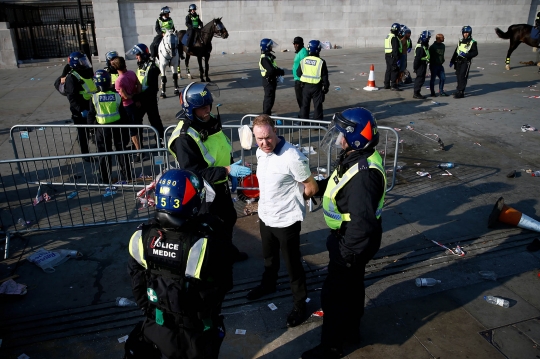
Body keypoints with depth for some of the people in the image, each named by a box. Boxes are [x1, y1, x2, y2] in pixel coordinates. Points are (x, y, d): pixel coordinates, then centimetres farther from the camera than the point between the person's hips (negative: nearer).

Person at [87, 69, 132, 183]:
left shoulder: (94, 97, -10)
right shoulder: (116, 95, -7)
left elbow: (91, 115, -4)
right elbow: (123, 114, -2)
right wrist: (125, 128, 9)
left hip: (102, 128, -1)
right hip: (117, 126, 1)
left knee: (104, 154, 10)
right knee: (121, 151, 15)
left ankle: (107, 179, 17)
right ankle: (127, 176, 22)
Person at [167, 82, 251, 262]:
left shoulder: (212, 121, -3)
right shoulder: (184, 137, -28)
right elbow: (193, 172, -31)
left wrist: (232, 174, 12)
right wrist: (227, 170, -36)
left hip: (221, 185, 8)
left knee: (229, 218, 26)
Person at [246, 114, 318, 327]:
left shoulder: (292, 157, -28)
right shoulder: (260, 152, -4)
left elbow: (311, 188, -15)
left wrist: (291, 200, 0)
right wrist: (272, 201, 9)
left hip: (286, 220, -7)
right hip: (265, 216, 7)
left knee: (292, 264, 10)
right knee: (269, 257, 29)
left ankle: (300, 304, 31)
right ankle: (268, 284, 55)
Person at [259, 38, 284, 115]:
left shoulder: (268, 56, 12)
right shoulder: (264, 58, -21)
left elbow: (273, 67, 18)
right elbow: (271, 70, -30)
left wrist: (279, 70, -2)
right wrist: (281, 72, -15)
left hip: (271, 81, 10)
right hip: (269, 81, -10)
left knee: (268, 98, 19)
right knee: (269, 99, -4)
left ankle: (266, 114, 30)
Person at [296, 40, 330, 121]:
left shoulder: (303, 61, -4)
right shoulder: (321, 62, -13)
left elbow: (298, 74, 3)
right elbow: (324, 76, -8)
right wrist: (326, 87, 3)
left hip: (305, 86, 3)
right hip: (316, 87, -3)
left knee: (305, 104, 15)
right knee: (317, 106, 7)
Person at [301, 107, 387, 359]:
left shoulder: (363, 174, -35)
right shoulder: (358, 156, -3)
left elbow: (362, 223, -34)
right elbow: (341, 186, 15)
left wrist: (346, 254, -25)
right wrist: (317, 186, 5)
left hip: (354, 241, -10)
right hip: (350, 235, 10)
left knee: (334, 294, 7)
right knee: (351, 285, 26)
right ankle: (350, 330, 49)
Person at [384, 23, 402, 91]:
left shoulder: (387, 36, 14)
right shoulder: (394, 38, -16)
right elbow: (395, 49, -20)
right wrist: (397, 59, -20)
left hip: (387, 55, 10)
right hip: (393, 56, -10)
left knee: (388, 70, 15)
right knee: (395, 71, -7)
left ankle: (386, 85, 21)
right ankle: (394, 86, -8)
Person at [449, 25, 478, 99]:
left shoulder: (472, 42, -3)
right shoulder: (460, 41, 16)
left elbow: (475, 53, -8)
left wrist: (466, 55, -21)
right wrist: (452, 61, 20)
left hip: (466, 62, -6)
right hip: (458, 61, 6)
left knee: (462, 77, -13)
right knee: (458, 76, 9)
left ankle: (460, 93, -13)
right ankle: (459, 90, 22)